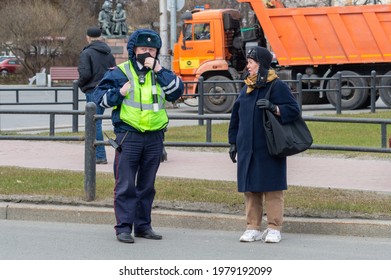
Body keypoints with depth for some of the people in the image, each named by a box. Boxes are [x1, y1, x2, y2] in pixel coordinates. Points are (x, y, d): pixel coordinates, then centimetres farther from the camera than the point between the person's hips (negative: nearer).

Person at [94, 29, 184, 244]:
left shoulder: (161, 73, 11)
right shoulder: (120, 72, 3)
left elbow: (177, 91, -5)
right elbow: (100, 97, 3)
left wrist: (158, 70, -11)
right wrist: (120, 92, -14)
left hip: (154, 137, 4)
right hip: (128, 136, -3)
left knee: (147, 185, 11)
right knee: (125, 185, -5)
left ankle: (143, 226, 19)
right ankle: (124, 227, -1)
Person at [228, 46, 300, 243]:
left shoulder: (277, 86, -4)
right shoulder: (246, 88, 14)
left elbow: (293, 109, -8)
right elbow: (236, 117, 20)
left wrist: (274, 108, -23)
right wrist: (233, 142, 17)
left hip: (269, 150, -6)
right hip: (247, 149, 6)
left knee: (272, 189, -2)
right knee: (250, 190, 7)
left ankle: (274, 229, 3)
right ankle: (253, 228, 13)